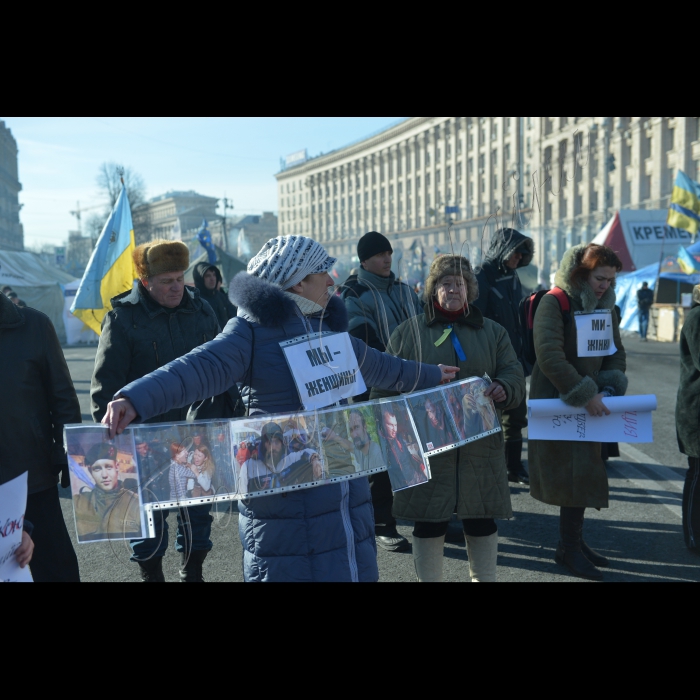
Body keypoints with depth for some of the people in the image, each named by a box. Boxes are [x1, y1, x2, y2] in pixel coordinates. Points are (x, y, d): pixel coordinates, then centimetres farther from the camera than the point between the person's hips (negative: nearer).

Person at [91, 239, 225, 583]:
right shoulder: (123, 317, -8)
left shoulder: (201, 310, 4)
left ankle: (193, 572, 30)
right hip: (147, 436, -3)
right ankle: (151, 573, 25)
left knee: (198, 507, 12)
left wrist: (226, 415, 12)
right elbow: (106, 383, -6)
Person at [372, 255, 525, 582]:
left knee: (481, 519, 9)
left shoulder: (492, 332, 11)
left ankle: (484, 578, 26)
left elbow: (514, 375, 6)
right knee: (429, 521, 4)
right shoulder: (407, 332, 5)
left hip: (480, 443, 2)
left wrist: (503, 389, -18)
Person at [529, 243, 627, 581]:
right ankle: (569, 548, 10)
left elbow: (616, 353, 10)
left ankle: (574, 540, 25)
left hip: (589, 403, 7)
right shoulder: (554, 302, -16)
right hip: (556, 403, -7)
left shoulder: (605, 307, 7)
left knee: (584, 474, 12)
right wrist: (584, 395, -26)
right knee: (573, 474, -4)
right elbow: (549, 356, -25)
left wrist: (608, 388, -9)